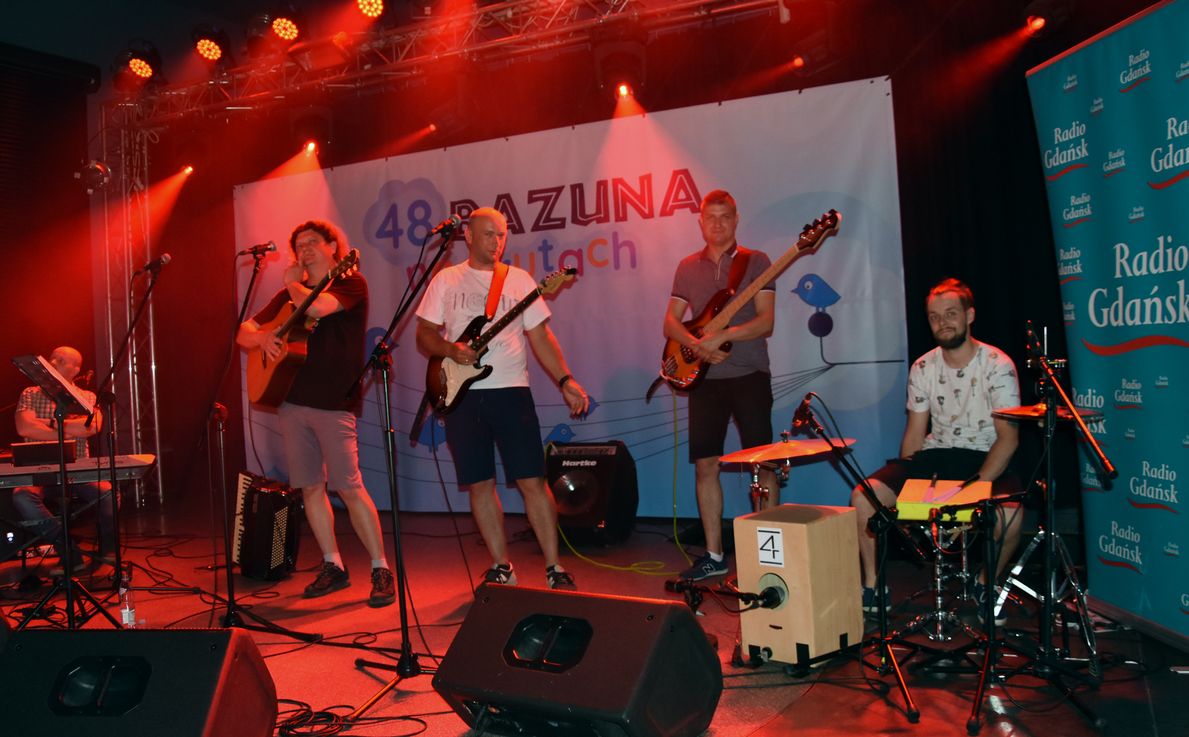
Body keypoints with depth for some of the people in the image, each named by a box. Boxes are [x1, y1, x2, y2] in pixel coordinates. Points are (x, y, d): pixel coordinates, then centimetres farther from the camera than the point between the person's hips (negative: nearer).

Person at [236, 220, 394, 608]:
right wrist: (261, 337, -6)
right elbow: (243, 333, 18)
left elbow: (319, 306, -21)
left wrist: (292, 282, -1)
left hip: (333, 403, -6)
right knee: (310, 488, 8)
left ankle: (381, 570, -1)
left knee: (350, 488, -10)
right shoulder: (290, 295, 18)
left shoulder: (351, 283, 0)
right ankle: (333, 566, 20)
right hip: (292, 401, 7)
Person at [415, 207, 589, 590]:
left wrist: (565, 380, -5)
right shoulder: (445, 280, 9)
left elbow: (540, 336, 6)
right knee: (479, 484, 5)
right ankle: (502, 567, 18)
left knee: (532, 480, -5)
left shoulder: (519, 279, 7)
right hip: (462, 394, 1)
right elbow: (424, 334, 9)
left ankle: (554, 567, 4)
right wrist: (451, 350, -12)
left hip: (510, 390, -1)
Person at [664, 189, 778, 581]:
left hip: (749, 375, -4)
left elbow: (766, 322, -8)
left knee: (762, 462, -3)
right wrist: (697, 345, -12)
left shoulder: (756, 261, 1)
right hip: (704, 378, 4)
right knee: (705, 464, 3)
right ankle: (714, 555, 13)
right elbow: (670, 322, 8)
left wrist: (720, 336, -21)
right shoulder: (688, 266, 12)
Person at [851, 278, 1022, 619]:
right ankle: (873, 586, 0)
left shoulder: (997, 365, -10)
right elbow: (915, 433, 8)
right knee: (864, 495, -18)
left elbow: (1008, 437, -15)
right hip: (934, 455, 4)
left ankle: (985, 584, -2)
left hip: (984, 458, -3)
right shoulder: (922, 368, 4)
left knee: (1009, 511, -35)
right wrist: (904, 482, -6)